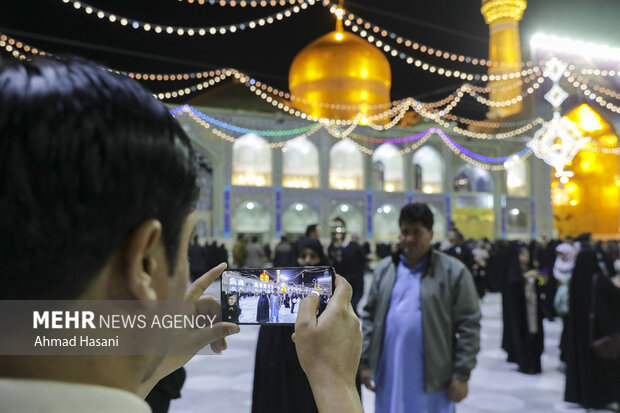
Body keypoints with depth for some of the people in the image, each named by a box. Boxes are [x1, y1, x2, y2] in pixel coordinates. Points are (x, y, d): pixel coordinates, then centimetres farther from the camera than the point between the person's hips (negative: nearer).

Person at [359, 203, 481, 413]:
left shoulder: (453, 271, -6)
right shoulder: (384, 269, 6)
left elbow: (468, 324, -6)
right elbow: (370, 316, 10)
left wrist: (462, 375, -7)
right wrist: (365, 362, 7)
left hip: (431, 380, -3)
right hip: (389, 376, 4)